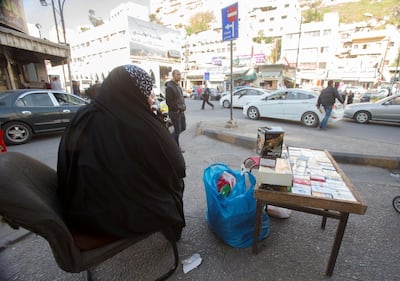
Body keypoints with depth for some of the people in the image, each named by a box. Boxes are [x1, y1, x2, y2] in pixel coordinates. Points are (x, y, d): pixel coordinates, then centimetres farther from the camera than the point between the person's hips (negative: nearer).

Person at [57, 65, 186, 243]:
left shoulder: (82, 119, -6)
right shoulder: (144, 127, -23)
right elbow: (177, 168, -10)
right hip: (133, 215, -5)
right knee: (175, 182, 20)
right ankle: (173, 230, 41)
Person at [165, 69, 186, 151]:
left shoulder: (178, 86, 15)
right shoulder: (169, 87, -15)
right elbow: (168, 101, -20)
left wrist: (183, 107, 10)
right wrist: (176, 109, -15)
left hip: (181, 111, 9)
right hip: (175, 112, -9)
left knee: (183, 128, 15)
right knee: (177, 130, 0)